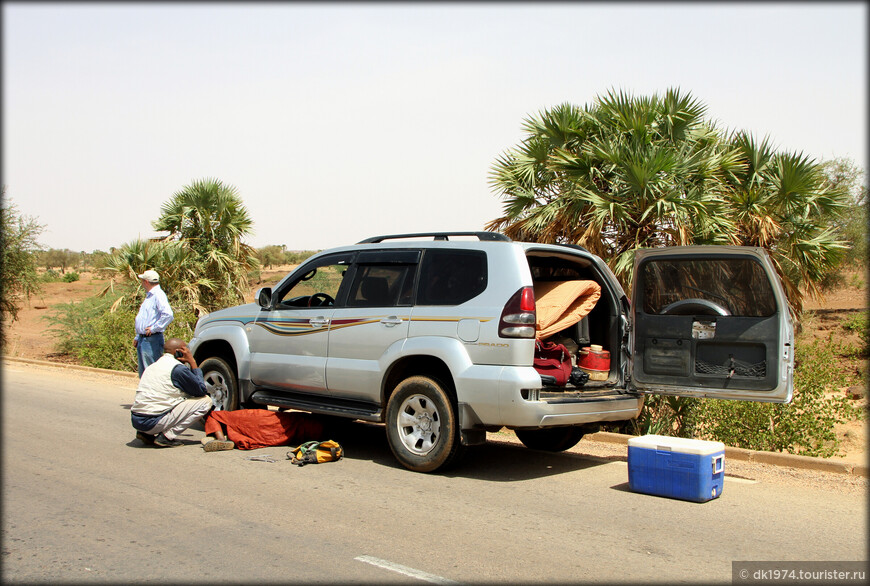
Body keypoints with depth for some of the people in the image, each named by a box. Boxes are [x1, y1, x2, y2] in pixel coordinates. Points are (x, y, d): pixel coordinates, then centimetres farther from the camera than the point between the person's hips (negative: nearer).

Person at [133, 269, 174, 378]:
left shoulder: (158, 295, -13)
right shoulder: (149, 296, 20)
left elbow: (168, 315, -28)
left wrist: (154, 328, -22)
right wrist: (137, 337, 24)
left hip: (152, 340, -10)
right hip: (142, 339, 10)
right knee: (143, 373, 14)